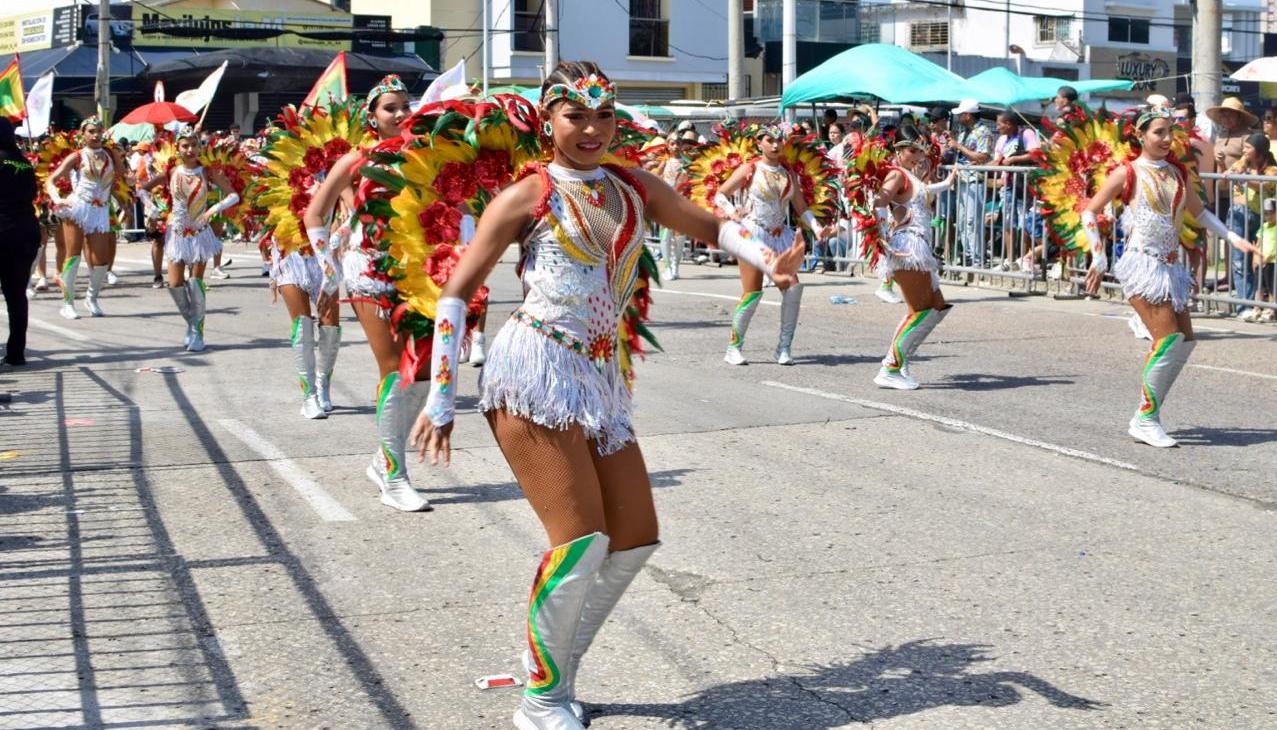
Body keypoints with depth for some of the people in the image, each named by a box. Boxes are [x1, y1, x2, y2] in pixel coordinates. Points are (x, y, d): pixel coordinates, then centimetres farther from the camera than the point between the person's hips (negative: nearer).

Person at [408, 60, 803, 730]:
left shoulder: (637, 188, 14)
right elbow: (456, 293, -2)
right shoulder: (527, 197, -2)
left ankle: (555, 670, 21)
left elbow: (711, 227, 21)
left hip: (600, 378, 7)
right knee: (582, 538, -15)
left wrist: (768, 260, -2)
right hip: (534, 370, -7)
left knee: (636, 537, 7)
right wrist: (440, 400, -7)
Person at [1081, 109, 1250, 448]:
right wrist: (1098, 257, -7)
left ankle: (1149, 412, 10)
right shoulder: (1128, 173, -3)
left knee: (1185, 340, 1)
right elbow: (1090, 212, 0)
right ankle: (1145, 419, -9)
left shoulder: (1178, 172, 14)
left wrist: (1232, 237, 15)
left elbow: (1198, 211, 26)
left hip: (1170, 265, 7)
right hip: (1142, 263, -7)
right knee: (1167, 337, -16)